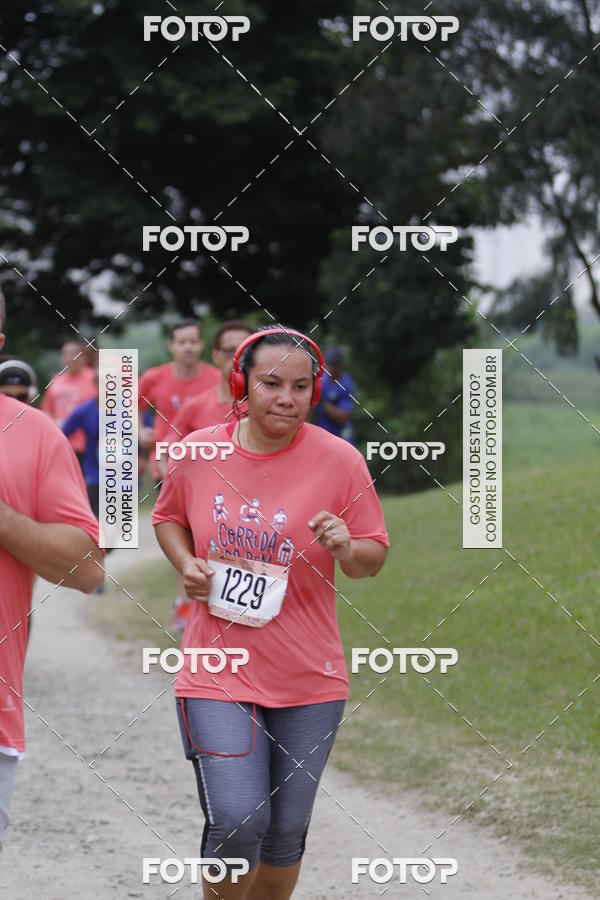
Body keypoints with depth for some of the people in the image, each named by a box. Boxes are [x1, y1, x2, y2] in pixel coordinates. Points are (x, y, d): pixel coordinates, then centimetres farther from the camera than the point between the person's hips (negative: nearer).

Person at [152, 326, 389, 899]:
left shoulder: (339, 461, -6)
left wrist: (347, 549, -21)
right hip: (218, 673, -1)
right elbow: (167, 518, 17)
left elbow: (374, 557, 1)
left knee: (285, 832, 11)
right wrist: (186, 564, -3)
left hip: (309, 679, 1)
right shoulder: (198, 452, -3)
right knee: (235, 823, -13)